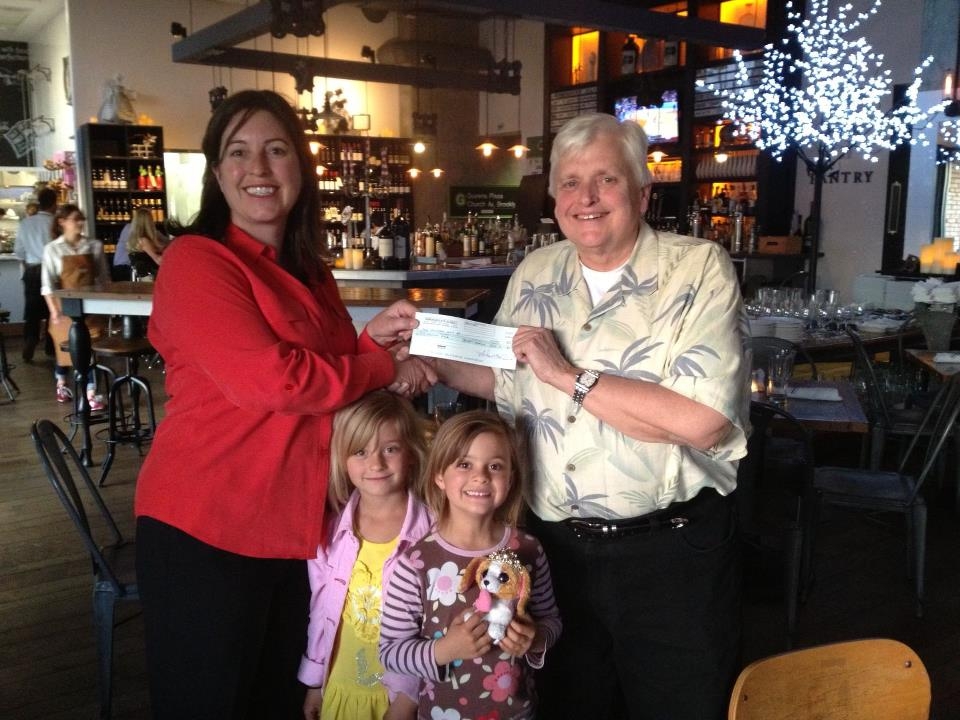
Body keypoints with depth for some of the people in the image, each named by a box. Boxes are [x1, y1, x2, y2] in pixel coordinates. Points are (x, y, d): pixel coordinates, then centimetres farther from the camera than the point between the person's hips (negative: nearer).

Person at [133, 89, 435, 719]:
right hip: (207, 530, -7)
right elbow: (269, 380, -23)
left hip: (297, 527, 8)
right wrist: (386, 369, -11)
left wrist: (373, 339, -5)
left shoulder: (311, 275, 12)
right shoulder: (195, 261, -13)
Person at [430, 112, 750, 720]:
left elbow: (704, 420, -25)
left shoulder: (699, 270, -12)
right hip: (557, 546, 5)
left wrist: (568, 375, -21)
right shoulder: (535, 275, 5)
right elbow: (507, 381, 19)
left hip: (670, 551, -4)